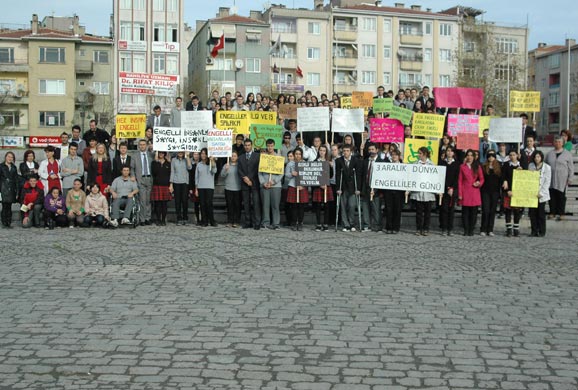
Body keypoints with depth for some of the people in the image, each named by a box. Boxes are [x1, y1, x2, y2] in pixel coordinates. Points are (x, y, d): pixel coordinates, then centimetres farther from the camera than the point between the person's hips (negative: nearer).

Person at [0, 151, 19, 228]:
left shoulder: (14, 167, 17)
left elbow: (16, 179, 15)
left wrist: (17, 190, 9)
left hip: (12, 188, 4)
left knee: (9, 206, 5)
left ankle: (9, 222, 7)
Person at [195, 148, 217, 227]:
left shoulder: (212, 163, 6)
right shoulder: (199, 164, 13)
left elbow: (214, 171, -14)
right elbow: (196, 177, 14)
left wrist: (212, 161, -17)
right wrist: (196, 189, 9)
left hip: (209, 187, -2)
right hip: (200, 187, 3)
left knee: (209, 203, -11)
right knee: (202, 204, 0)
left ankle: (212, 221, -3)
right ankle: (204, 221, 5)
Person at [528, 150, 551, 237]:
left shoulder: (547, 167, -2)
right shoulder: (530, 166, 8)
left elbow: (547, 182, -5)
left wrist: (541, 192, -12)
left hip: (542, 194, -3)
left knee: (541, 213, 0)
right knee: (532, 213, 2)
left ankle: (542, 232, 8)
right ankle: (534, 231, 10)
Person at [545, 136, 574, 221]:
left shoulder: (567, 154, 4)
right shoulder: (549, 154, 12)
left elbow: (571, 167, 3)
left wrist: (570, 178, -3)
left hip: (562, 180, -2)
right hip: (551, 179, 3)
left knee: (561, 196, -1)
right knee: (552, 196, 3)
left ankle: (561, 214, 5)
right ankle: (552, 212, 13)